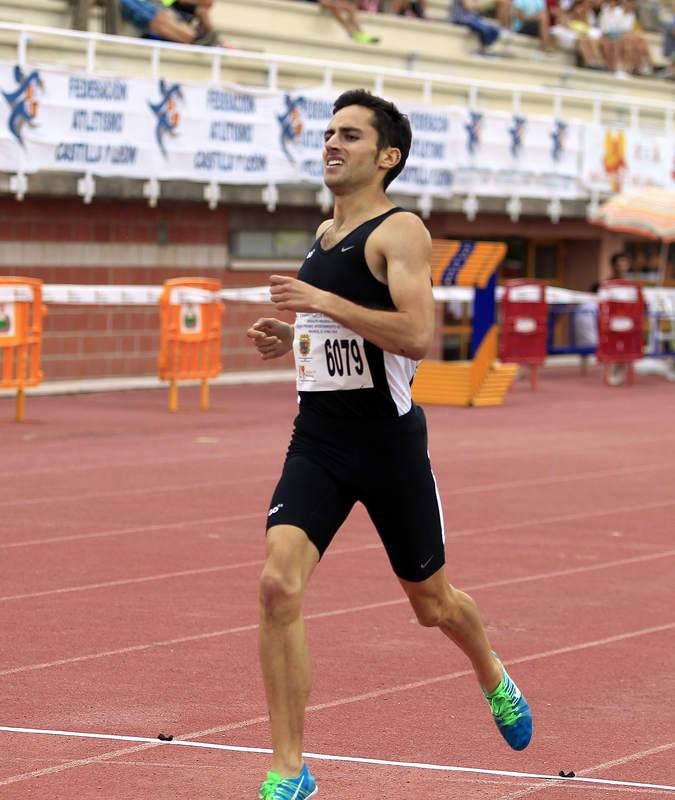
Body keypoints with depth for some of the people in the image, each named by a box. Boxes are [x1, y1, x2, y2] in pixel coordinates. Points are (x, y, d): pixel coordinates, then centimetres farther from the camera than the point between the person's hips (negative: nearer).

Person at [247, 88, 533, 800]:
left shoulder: (399, 232, -10)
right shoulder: (323, 235, 14)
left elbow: (416, 335, -24)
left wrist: (325, 303, -27)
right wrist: (289, 339, 9)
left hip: (387, 441, -5)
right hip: (317, 440, 5)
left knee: (432, 602, 13)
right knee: (278, 585, -16)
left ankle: (494, 679, 49)